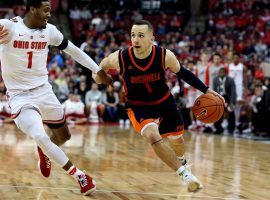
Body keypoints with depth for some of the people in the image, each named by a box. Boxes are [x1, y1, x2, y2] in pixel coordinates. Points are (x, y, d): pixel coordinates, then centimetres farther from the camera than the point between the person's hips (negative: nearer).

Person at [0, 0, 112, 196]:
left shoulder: (49, 30, -2)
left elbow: (73, 50, 11)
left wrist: (98, 70, 13)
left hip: (44, 91, 5)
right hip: (20, 96, -5)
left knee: (64, 136, 14)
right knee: (40, 137, -25)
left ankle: (44, 152, 48)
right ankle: (78, 175, -12)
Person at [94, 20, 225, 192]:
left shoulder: (165, 56, -23)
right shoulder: (119, 58, -26)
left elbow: (183, 73, -5)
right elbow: (104, 63, 0)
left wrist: (206, 90, -8)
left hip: (164, 102, 2)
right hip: (139, 106, -2)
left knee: (177, 139, 20)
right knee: (153, 135, -31)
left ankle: (181, 161, 59)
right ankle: (185, 174, -20)